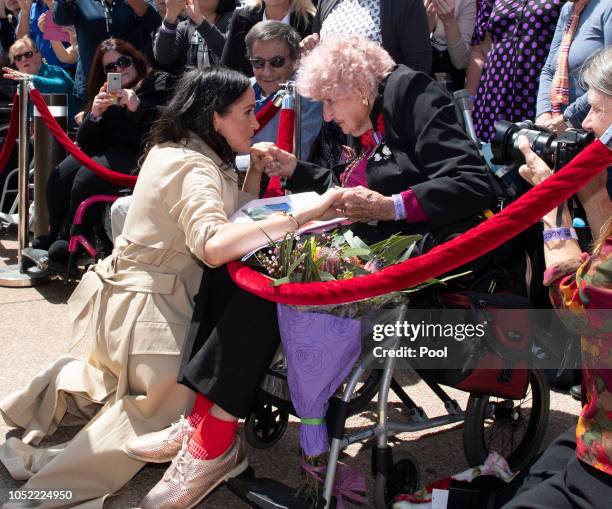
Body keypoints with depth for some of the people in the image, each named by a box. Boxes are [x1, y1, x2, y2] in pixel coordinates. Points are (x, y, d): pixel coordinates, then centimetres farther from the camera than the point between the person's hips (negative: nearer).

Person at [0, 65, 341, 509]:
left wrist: (255, 174, 2)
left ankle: (61, 388, 21)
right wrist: (307, 213, -43)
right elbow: (214, 245, -42)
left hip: (129, 291, 10)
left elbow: (234, 217, 16)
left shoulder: (178, 151, 7)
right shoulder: (194, 168, -22)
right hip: (146, 305, -10)